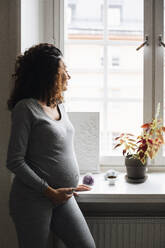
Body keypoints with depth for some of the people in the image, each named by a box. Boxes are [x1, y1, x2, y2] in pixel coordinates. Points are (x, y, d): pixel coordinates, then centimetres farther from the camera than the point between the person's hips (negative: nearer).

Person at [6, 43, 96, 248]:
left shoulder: (59, 105, 10)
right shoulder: (25, 108, -13)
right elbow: (14, 162, -15)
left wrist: (70, 184, 16)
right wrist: (50, 191, -16)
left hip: (63, 197, 7)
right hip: (33, 199, -7)